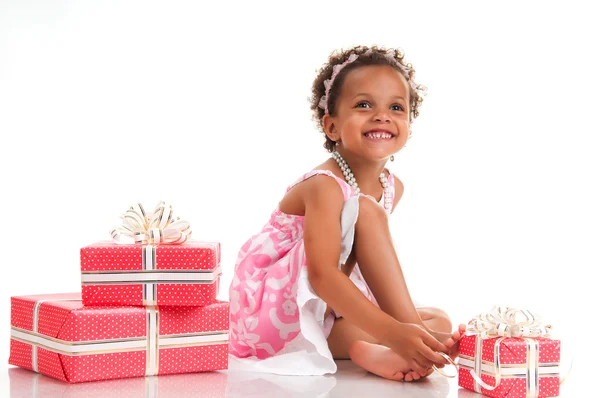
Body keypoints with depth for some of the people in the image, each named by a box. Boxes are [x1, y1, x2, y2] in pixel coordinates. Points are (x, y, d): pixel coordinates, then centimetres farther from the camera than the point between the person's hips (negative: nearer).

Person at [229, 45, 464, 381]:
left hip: (334, 314, 9)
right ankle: (410, 330, -28)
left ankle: (369, 350, -28)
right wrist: (393, 331, -46)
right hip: (275, 306, -8)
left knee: (440, 321, -1)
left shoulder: (393, 188, 3)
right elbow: (321, 275, -36)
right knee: (365, 211, -25)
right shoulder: (324, 186, -24)